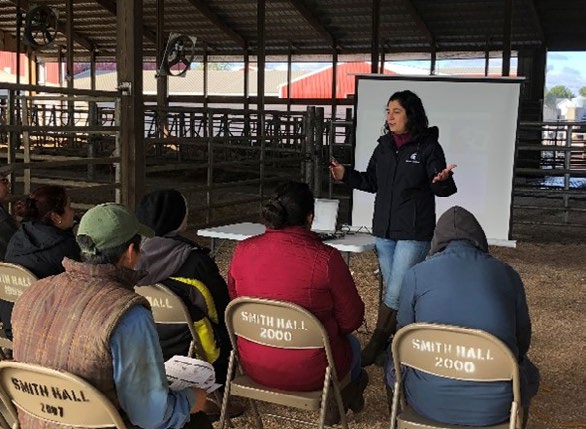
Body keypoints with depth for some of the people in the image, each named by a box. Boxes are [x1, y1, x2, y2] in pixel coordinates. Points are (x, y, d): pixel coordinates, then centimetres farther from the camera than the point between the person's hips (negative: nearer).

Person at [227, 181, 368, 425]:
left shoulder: (244, 251, -9)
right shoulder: (325, 258, -22)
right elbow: (351, 320, -12)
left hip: (255, 367, 5)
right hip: (309, 374, -4)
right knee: (351, 344, 31)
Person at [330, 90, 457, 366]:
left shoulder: (428, 147, -9)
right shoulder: (384, 146, 8)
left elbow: (442, 188, -11)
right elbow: (372, 182, 15)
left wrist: (442, 181, -33)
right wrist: (346, 176, 2)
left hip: (414, 232, -6)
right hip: (384, 230, 6)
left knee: (395, 294, -8)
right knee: (398, 293, 15)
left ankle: (374, 348, 3)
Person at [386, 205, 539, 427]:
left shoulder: (416, 275, -2)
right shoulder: (507, 274, 2)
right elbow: (522, 341, 12)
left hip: (429, 400, -1)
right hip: (495, 406, 1)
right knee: (528, 374, 35)